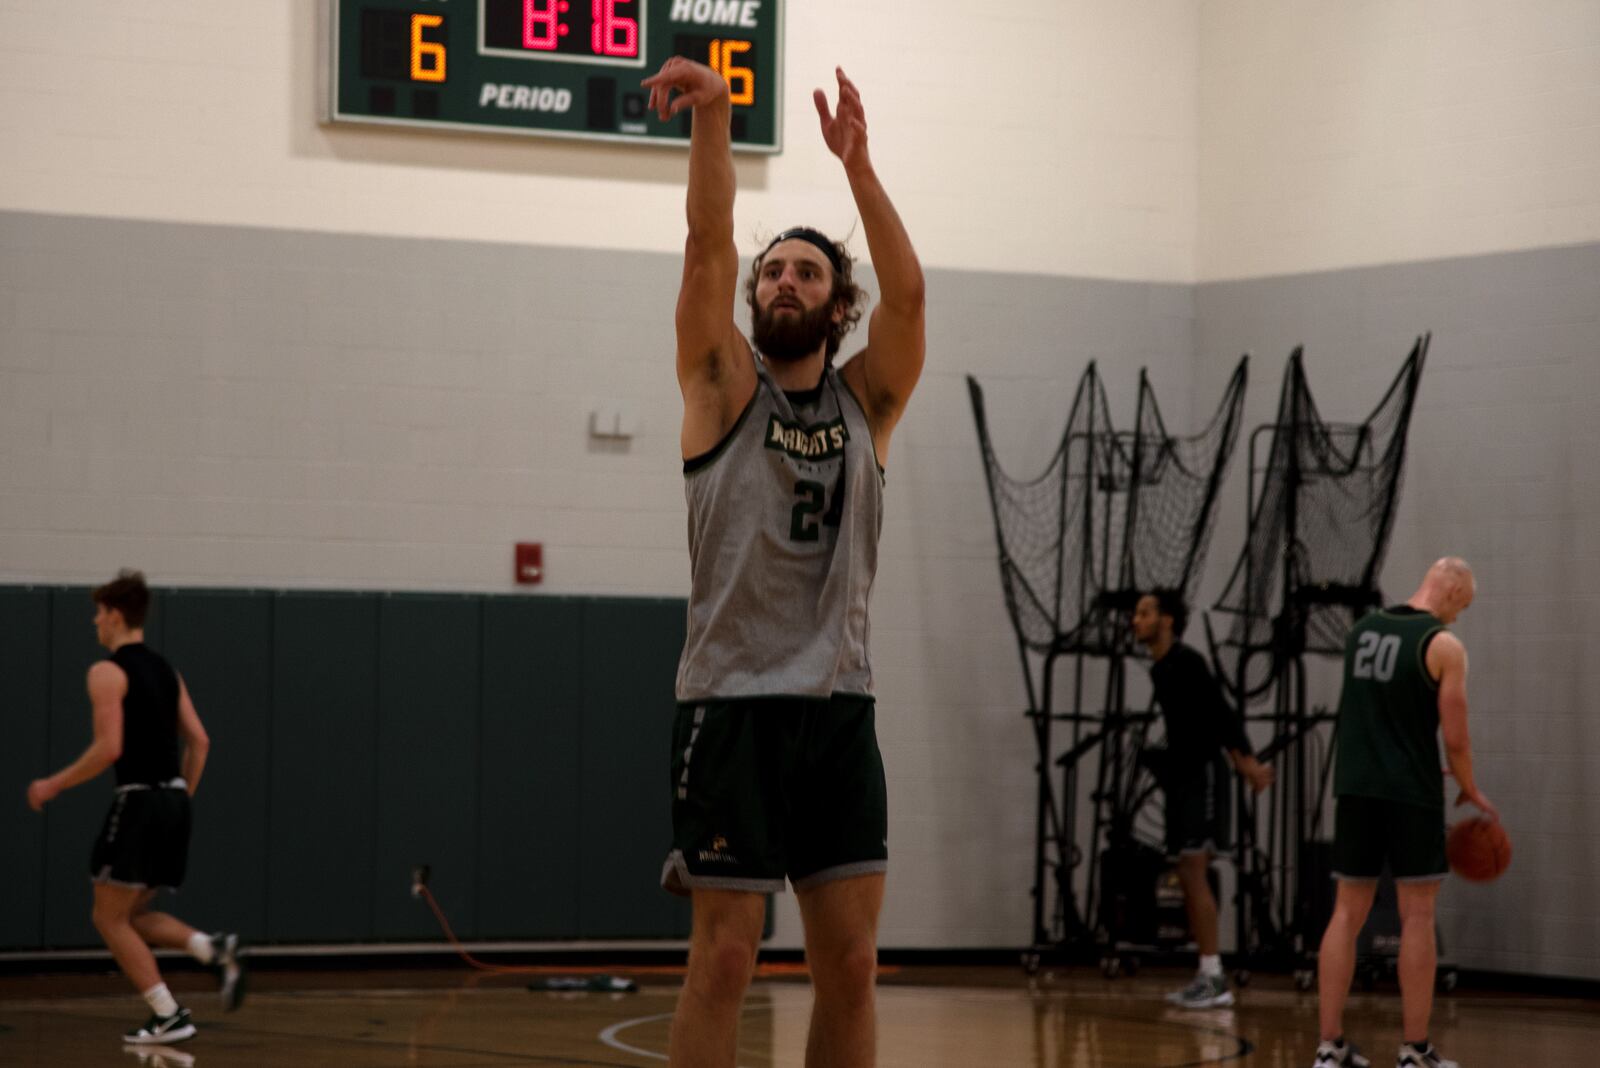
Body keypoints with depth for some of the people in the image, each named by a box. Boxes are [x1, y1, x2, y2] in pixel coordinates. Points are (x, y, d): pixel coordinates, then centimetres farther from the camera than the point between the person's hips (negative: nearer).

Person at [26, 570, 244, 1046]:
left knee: (110, 918, 3)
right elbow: (199, 742, 13)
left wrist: (53, 786, -7)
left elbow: (109, 748, -18)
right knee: (131, 916, 18)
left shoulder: (108, 672, -9)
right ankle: (215, 949, -4)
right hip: (174, 799, 8)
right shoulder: (165, 670, 15)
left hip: (139, 801, -8)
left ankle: (169, 1017, -3)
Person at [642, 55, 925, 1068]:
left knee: (851, 964, 4)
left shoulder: (866, 401, 9)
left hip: (840, 707, 3)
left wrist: (858, 161, -16)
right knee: (724, 961, -3)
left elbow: (907, 290, -8)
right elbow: (707, 248, -11)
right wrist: (713, 117, -23)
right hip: (735, 706, -3)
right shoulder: (726, 386, 3)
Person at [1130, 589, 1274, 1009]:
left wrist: (1247, 764, -24)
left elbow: (1220, 716, -18)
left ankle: (1214, 978, -14)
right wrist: (1244, 763, 14)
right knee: (1188, 876, 8)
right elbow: (1218, 718, 19)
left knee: (1193, 871, -13)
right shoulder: (1159, 670, 16)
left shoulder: (1186, 662, -12)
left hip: (1203, 774, -10)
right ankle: (1206, 976, 11)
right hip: (1181, 777, 10)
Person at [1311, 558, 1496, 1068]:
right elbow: (1455, 738, -9)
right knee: (1417, 916, 2)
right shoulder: (1443, 645, -9)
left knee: (1347, 913, 7)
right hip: (1412, 794, -5)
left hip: (1356, 789, 5)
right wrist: (1470, 792, 10)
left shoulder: (1362, 629, 10)